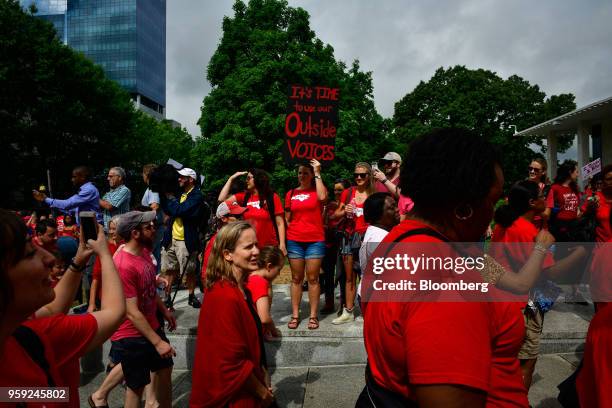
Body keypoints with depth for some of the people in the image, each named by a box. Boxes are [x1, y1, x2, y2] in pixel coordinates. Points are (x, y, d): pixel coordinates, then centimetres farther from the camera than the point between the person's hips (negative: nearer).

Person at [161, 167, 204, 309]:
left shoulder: (196, 195, -12)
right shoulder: (181, 193, 12)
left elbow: (179, 210, -23)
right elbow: (168, 210, 13)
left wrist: (170, 197, -8)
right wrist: (165, 195, 2)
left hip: (186, 240, -7)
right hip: (172, 239, 7)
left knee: (190, 272, 5)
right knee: (168, 270, 10)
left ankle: (192, 296, 22)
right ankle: (168, 298, 20)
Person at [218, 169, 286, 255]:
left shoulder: (273, 197, -1)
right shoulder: (244, 196, 9)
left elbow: (280, 223, -4)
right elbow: (222, 199, 2)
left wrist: (282, 244, -12)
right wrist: (231, 178, 4)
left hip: (269, 247, -3)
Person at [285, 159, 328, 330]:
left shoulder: (317, 189, 3)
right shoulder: (291, 193, 9)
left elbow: (322, 197, -22)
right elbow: (287, 219, 13)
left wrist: (318, 173, -14)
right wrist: (283, 241, 6)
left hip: (315, 240, -2)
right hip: (294, 241, 2)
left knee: (313, 278, 1)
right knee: (296, 278, 7)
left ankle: (313, 316, 9)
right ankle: (295, 315, 13)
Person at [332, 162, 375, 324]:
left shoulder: (374, 194, 2)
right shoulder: (348, 193, 9)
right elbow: (337, 213, 13)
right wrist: (344, 211, -6)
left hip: (366, 237, -3)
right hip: (349, 236, 3)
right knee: (349, 277, 9)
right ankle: (348, 312, 18)